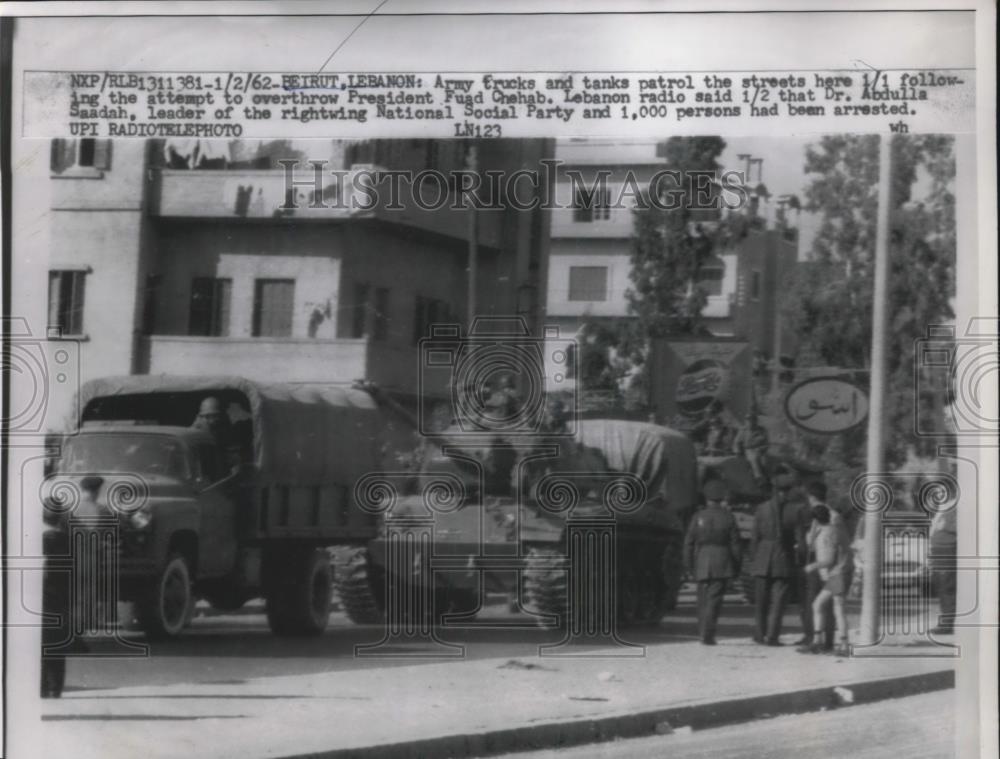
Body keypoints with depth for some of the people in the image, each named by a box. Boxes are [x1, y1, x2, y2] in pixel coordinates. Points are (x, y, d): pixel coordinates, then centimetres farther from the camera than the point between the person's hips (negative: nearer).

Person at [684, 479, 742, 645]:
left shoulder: (698, 517, 1)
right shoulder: (728, 518, 0)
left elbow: (689, 543, 2)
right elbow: (735, 544, 1)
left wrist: (689, 565, 10)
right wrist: (736, 566, 9)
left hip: (702, 562, 2)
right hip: (721, 561, -1)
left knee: (703, 599, 15)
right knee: (714, 599, -3)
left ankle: (704, 632, 21)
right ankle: (707, 634, -10)